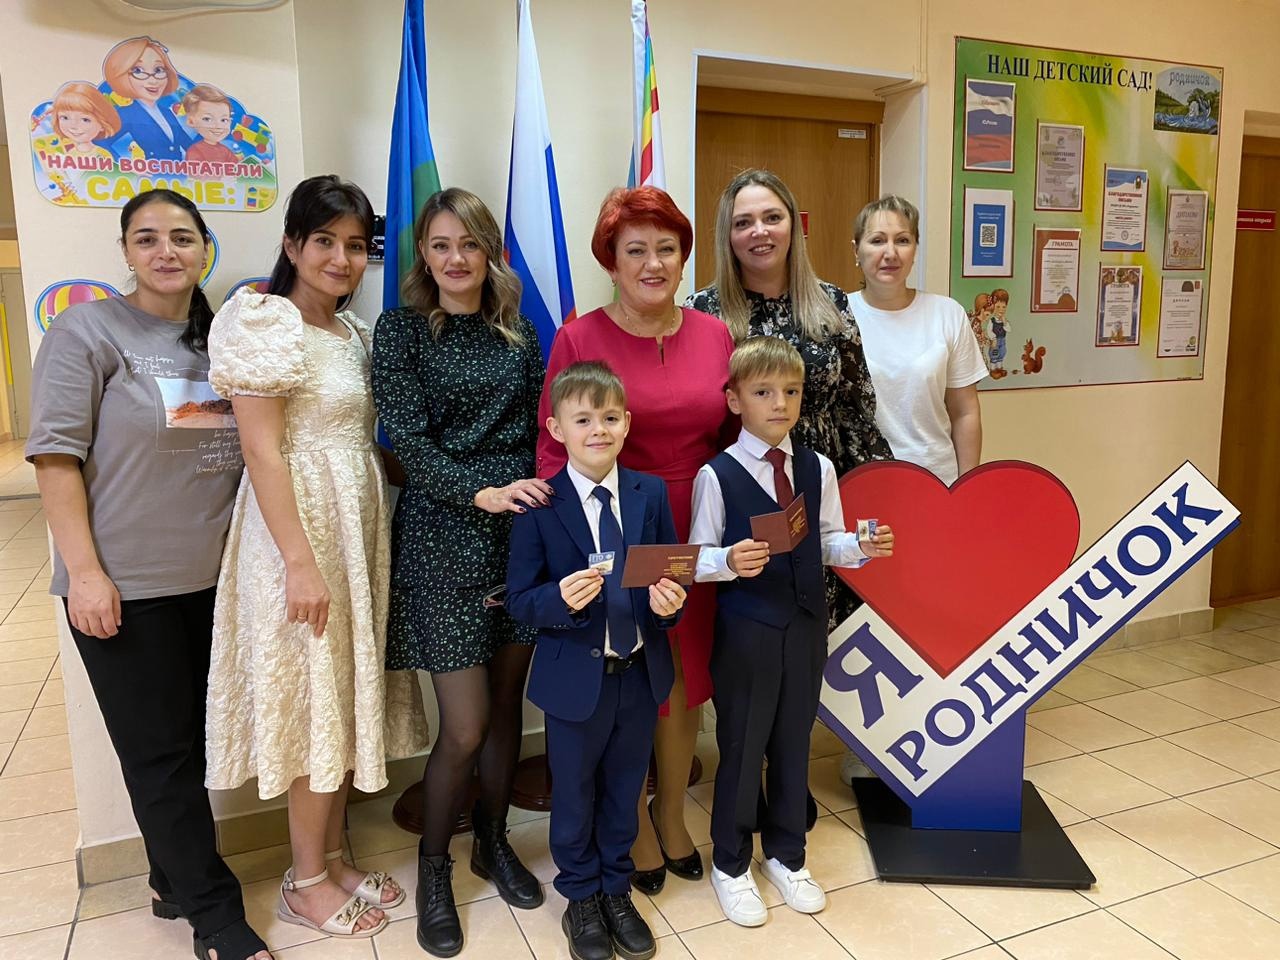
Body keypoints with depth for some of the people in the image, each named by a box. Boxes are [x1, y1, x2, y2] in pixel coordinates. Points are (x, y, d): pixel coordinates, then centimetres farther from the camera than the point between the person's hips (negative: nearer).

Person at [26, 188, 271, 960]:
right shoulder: (88, 331, -6)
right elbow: (56, 456, -10)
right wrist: (84, 571, -16)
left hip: (213, 579, 5)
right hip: (124, 585, -4)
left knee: (195, 742, 15)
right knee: (160, 751, 5)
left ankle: (176, 880, 34)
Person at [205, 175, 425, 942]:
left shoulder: (355, 331, 12)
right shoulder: (266, 322, -12)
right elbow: (261, 450, -17)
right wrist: (299, 560, -21)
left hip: (360, 523, 8)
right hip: (299, 526, -8)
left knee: (349, 694, 13)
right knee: (314, 699, 1)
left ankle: (334, 856, 29)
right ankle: (306, 881, 19)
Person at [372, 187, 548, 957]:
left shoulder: (519, 333, 9)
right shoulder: (401, 330, -1)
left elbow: (537, 431, 9)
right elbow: (408, 440, -9)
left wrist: (543, 506, -3)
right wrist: (483, 493, -21)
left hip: (521, 532, 4)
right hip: (443, 537, -4)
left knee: (508, 700, 13)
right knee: (464, 726, -2)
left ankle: (493, 842, 34)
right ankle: (434, 866, 23)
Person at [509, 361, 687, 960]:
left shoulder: (651, 494, -2)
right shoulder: (538, 505, -12)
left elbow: (670, 576, 2)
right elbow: (520, 599, -10)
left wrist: (668, 602, -20)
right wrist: (560, 597, -30)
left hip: (640, 672, 3)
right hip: (575, 677, -3)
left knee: (624, 789, 20)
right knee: (574, 794, 16)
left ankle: (617, 892, 43)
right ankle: (581, 899, 40)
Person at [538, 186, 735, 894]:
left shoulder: (714, 335, 5)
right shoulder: (579, 339, -7)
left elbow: (734, 437, 10)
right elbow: (552, 449, -5)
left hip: (697, 539, 4)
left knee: (684, 682, 16)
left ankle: (672, 815, 40)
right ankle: (635, 825, 35)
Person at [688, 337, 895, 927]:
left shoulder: (817, 469, 3)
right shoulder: (717, 475, -10)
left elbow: (828, 544, 9)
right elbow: (698, 559, -8)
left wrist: (861, 547, -11)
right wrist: (730, 561, -28)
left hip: (806, 624, 4)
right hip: (744, 629, -4)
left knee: (794, 743, 17)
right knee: (741, 747, 8)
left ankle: (785, 856, 38)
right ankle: (730, 864, 30)